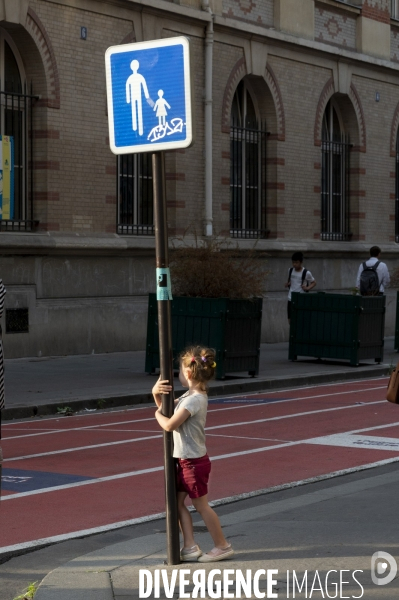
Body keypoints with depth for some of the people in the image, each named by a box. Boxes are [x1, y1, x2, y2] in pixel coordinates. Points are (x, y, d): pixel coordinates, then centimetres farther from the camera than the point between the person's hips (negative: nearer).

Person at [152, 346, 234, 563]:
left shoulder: (194, 400, -23)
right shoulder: (190, 395, 7)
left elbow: (169, 425, -26)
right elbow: (166, 406, 17)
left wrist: (158, 414, -6)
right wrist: (156, 393, -3)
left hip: (194, 462, -9)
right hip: (186, 460, 9)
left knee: (201, 505, 3)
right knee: (178, 502, 11)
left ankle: (222, 546, 15)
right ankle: (190, 547, 15)